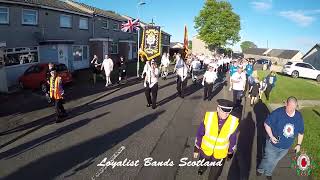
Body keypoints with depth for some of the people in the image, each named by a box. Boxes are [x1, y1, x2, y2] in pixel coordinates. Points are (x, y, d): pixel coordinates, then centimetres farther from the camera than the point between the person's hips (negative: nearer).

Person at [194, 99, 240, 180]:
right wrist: (196, 148, -3)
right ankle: (202, 168, 68)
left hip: (220, 154, -1)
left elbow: (232, 140, -6)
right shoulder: (209, 117, -25)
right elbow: (200, 134, -12)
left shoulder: (233, 122, -24)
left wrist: (230, 153, 6)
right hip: (206, 150, 1)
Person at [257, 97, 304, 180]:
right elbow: (266, 124, -15)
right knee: (269, 160, 9)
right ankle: (260, 169, 41)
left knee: (275, 161, 24)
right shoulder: (278, 113, -23)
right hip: (273, 144, -4)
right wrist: (271, 136, -23)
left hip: (285, 147, 4)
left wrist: (299, 144, 4)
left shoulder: (299, 117, -9)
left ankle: (268, 173, 51)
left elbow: (301, 132, 5)